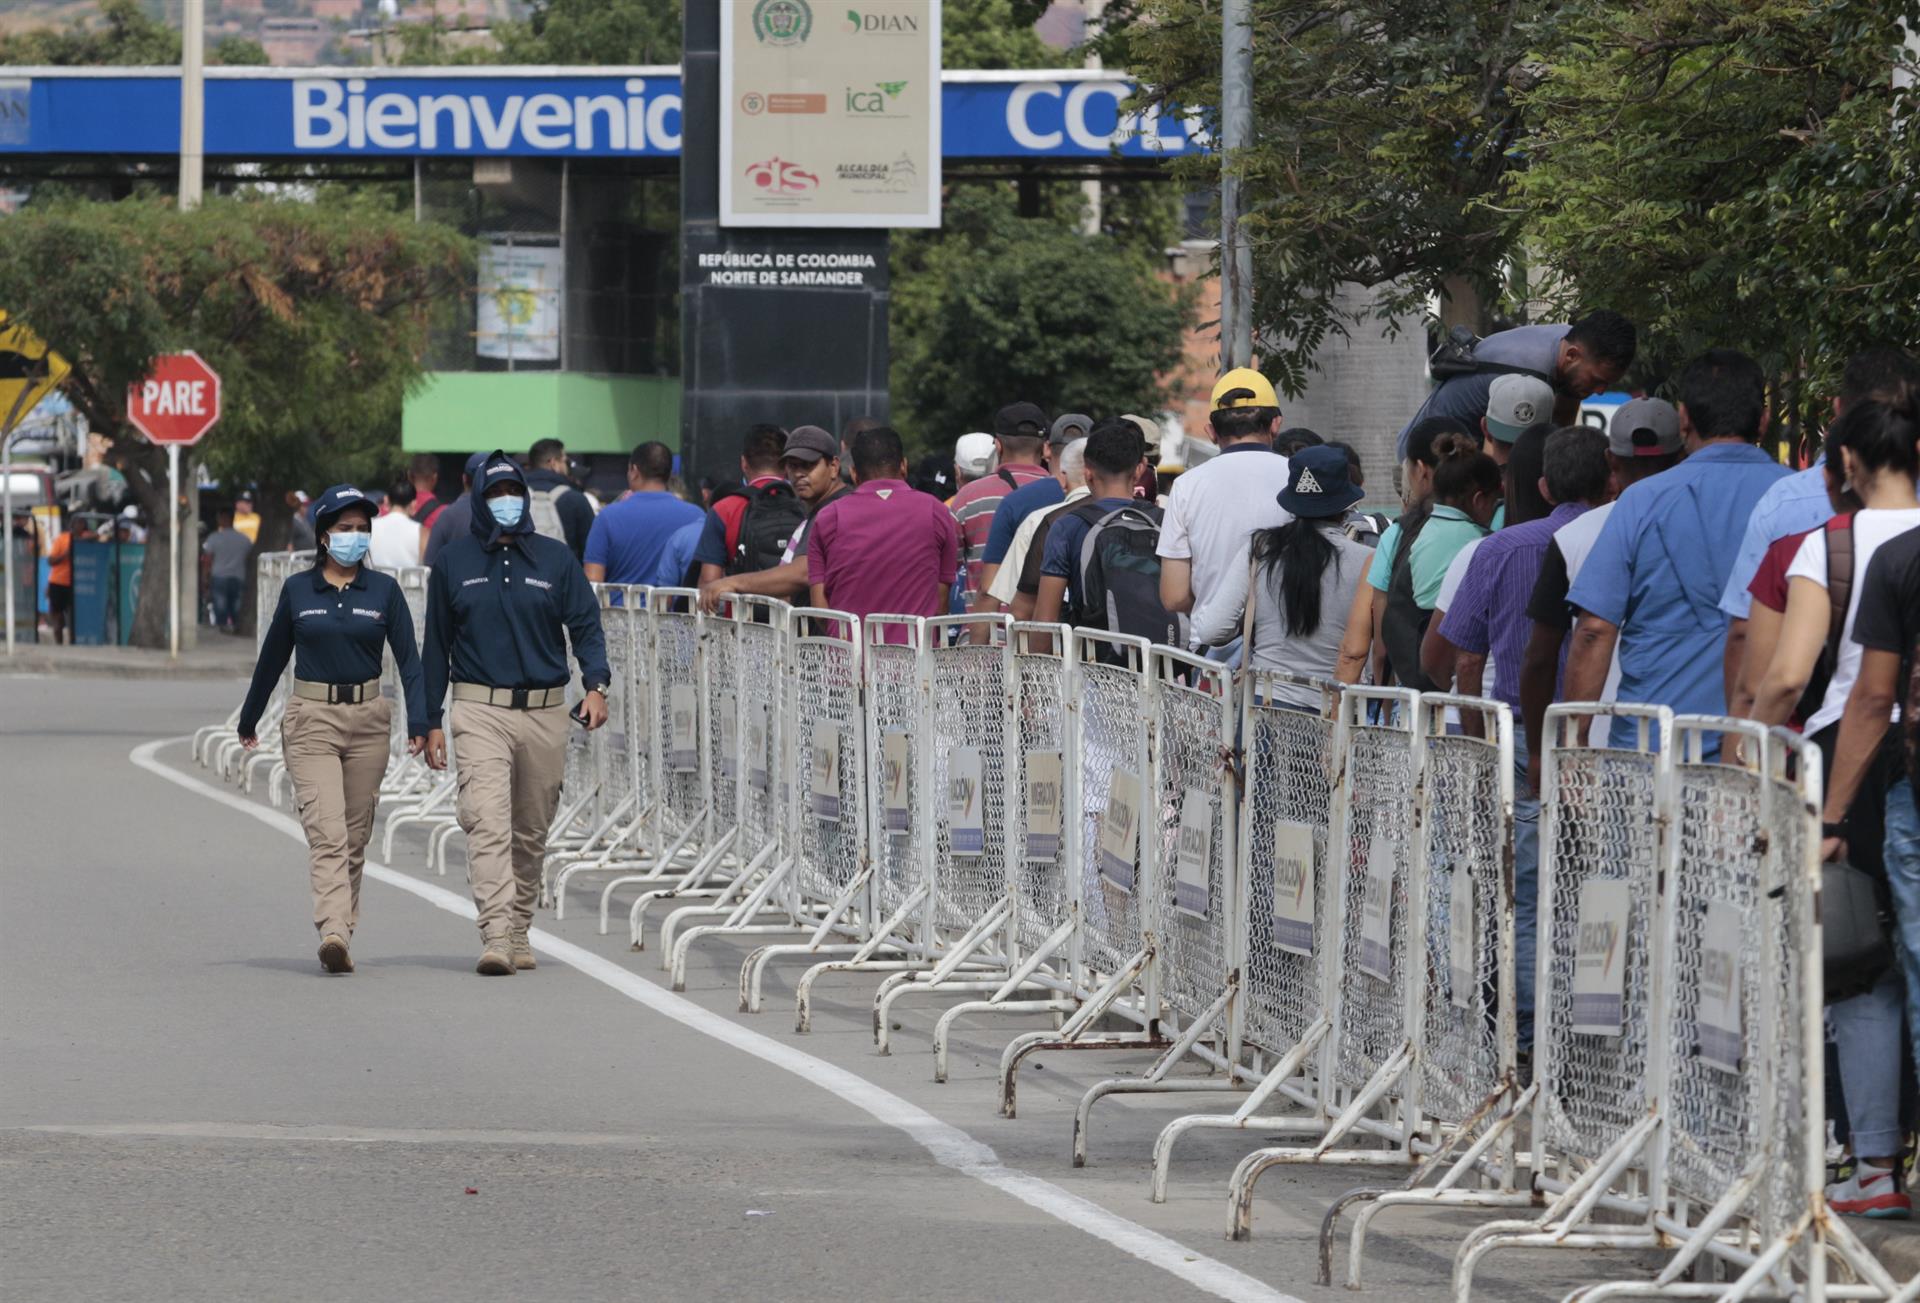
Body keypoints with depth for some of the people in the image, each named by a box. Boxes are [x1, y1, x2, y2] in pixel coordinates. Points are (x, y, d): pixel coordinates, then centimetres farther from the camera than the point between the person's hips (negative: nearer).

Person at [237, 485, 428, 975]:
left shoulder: (383, 591, 4)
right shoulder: (297, 590, 3)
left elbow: (408, 658, 2)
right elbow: (273, 656, 13)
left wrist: (418, 722, -9)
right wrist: (249, 718, 21)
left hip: (368, 718, 2)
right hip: (311, 720, -2)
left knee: (355, 837, 7)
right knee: (327, 832, -16)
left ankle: (341, 935, 17)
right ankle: (334, 934, -28)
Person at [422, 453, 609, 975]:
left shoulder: (556, 559, 7)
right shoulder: (454, 562, 6)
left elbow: (585, 625, 6)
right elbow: (437, 644, 10)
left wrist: (595, 685, -12)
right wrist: (432, 721, 7)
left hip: (544, 712, 2)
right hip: (480, 711, -2)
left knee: (532, 830, 11)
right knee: (487, 820, -17)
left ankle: (519, 931, 26)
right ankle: (496, 937, -25)